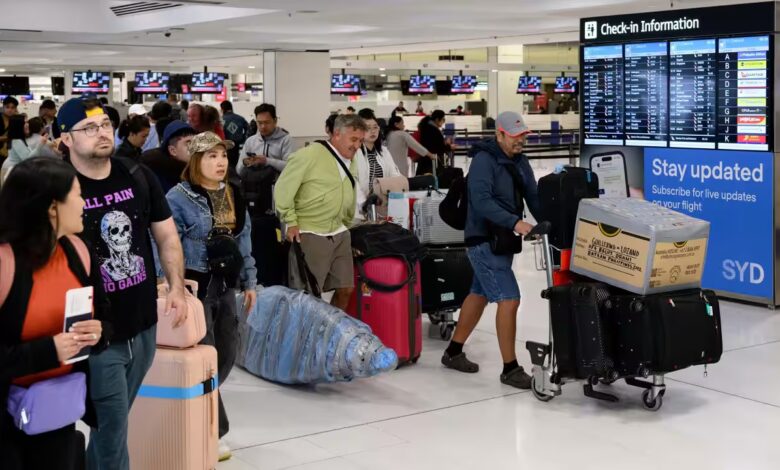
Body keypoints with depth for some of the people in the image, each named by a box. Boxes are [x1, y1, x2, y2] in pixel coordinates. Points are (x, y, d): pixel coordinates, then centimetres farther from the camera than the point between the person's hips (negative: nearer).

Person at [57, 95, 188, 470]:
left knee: (110, 421, 21)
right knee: (112, 427, 1)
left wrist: (176, 288, 2)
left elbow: (166, 235, 11)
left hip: (144, 326, 5)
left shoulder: (138, 176, 2)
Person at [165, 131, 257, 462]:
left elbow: (244, 240, 15)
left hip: (225, 285, 8)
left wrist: (249, 281, 15)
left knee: (227, 353, 12)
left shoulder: (233, 195, 10)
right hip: (195, 285, -7)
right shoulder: (179, 197, -12)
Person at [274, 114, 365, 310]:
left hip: (339, 234, 7)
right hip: (310, 235, -7)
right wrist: (292, 223, -13)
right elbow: (283, 188, -13)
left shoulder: (351, 162, 11)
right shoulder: (310, 155, -14)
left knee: (345, 289, 8)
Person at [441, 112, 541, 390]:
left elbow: (533, 196, 3)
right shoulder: (484, 160, -17)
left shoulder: (520, 161, 9)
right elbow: (482, 201, -28)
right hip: (484, 240, -9)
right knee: (509, 299, -13)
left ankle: (453, 352, 32)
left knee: (480, 294, 18)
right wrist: (515, 222, -37)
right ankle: (510, 369, -5)